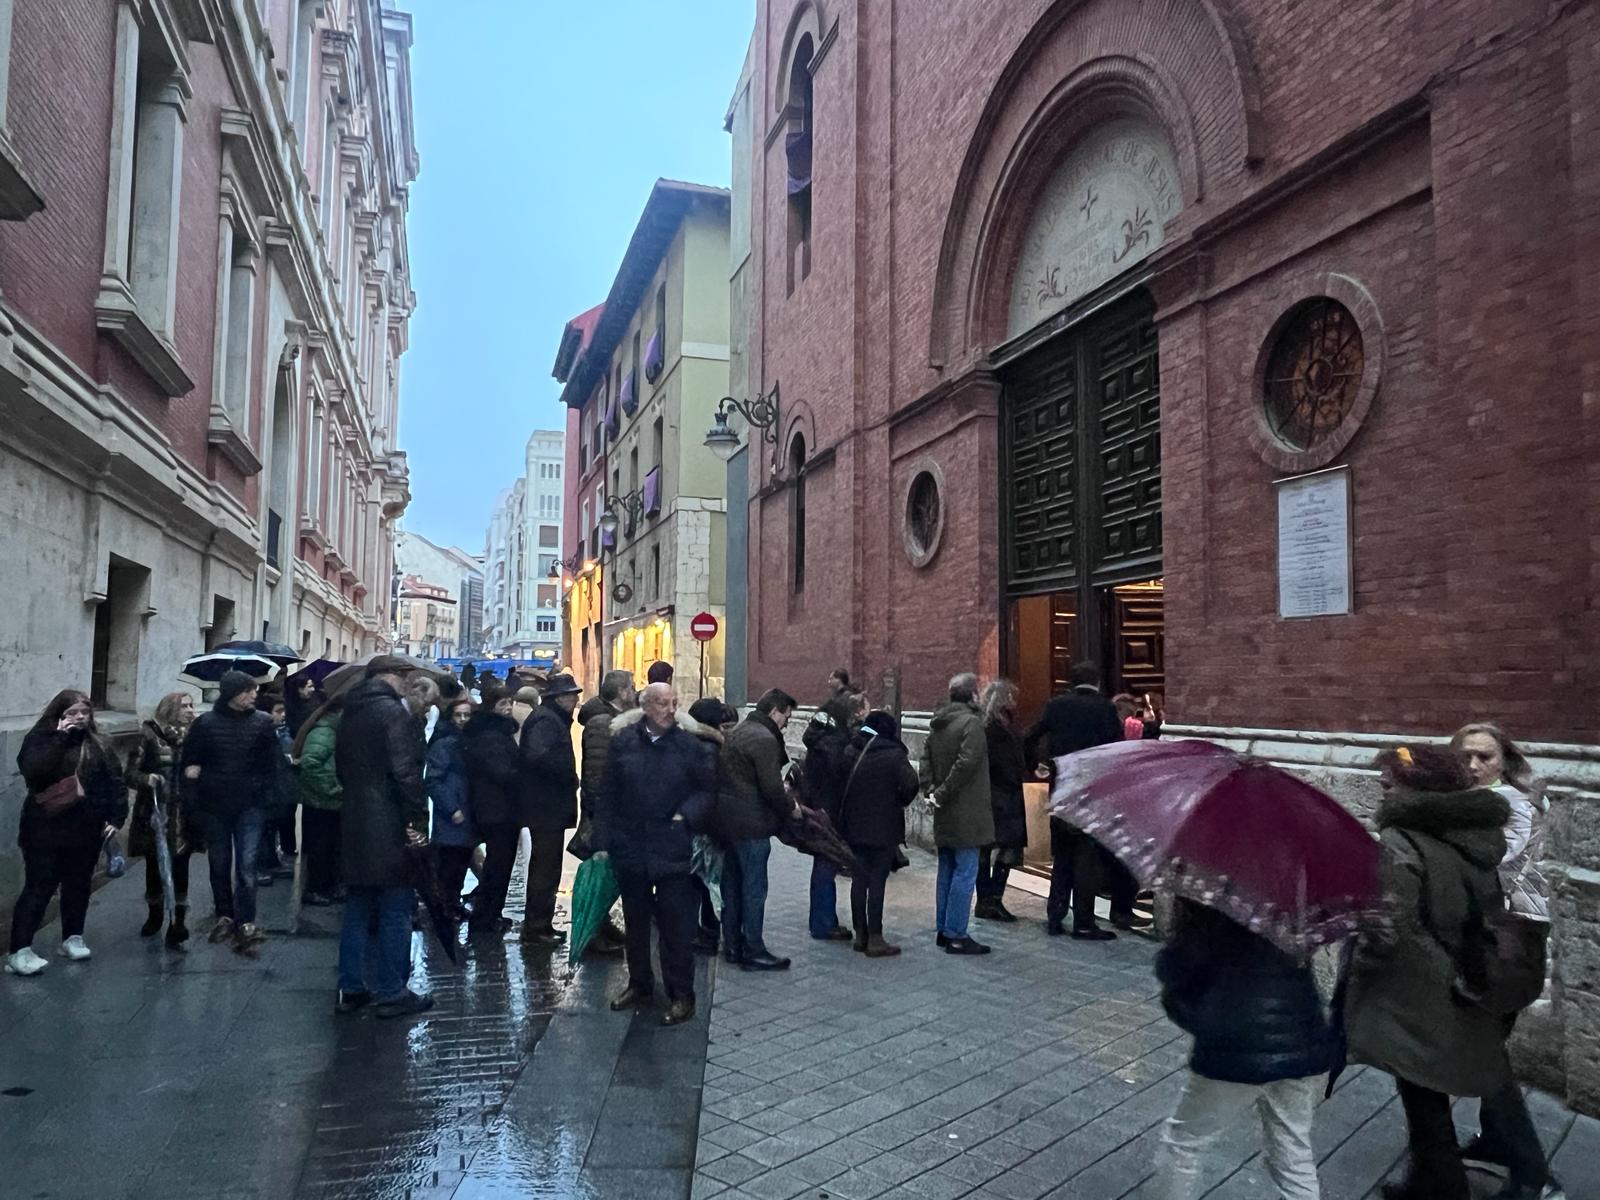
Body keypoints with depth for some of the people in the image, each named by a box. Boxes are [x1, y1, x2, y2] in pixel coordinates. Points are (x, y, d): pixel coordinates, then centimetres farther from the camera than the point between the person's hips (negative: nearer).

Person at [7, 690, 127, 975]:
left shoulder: (98, 743, 4)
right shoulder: (39, 738, -4)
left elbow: (116, 781, 4)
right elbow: (32, 771, -24)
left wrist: (116, 817, -4)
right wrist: (60, 738, -25)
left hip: (86, 830, 4)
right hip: (45, 829, -3)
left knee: (78, 886, 14)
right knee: (39, 888, -3)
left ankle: (73, 938, 28)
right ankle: (19, 951, 2)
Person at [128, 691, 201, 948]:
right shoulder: (149, 735, -3)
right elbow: (131, 773, -4)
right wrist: (147, 778, -22)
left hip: (184, 816, 1)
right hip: (154, 814, -1)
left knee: (179, 869, -3)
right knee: (154, 867, 11)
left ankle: (178, 925, 2)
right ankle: (155, 916, 34)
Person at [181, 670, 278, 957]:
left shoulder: (262, 722, -1)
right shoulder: (205, 723, -1)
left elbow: (270, 763, 1)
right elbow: (190, 761, 8)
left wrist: (266, 795, -7)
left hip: (251, 805, -2)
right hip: (215, 804, 2)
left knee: (246, 865, -8)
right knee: (219, 864, 14)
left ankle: (246, 925, -5)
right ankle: (225, 917, 29)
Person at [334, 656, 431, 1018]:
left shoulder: (350, 714, 14)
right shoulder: (392, 711, -13)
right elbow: (406, 771, -21)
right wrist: (417, 818, -17)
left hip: (354, 824, 8)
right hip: (389, 827, -8)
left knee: (358, 909, 15)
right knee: (395, 911, 0)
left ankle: (350, 989, 21)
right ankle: (392, 993, 5)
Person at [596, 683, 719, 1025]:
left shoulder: (692, 743, -6)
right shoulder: (623, 741, -1)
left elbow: (708, 790, 0)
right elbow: (608, 796, 2)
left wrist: (686, 815, -16)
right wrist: (602, 843, 0)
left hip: (673, 852, -3)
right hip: (630, 849, 3)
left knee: (676, 925, 1)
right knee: (635, 921, 17)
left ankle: (681, 994, 15)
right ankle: (639, 984, 34)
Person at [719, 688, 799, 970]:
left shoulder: (738, 731, 13)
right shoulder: (764, 739, -18)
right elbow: (772, 786, -21)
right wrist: (790, 809, -5)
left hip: (729, 817, 10)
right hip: (751, 823, -10)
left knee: (732, 884, 16)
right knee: (754, 888, -1)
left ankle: (732, 945, 25)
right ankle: (753, 952, 6)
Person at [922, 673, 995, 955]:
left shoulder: (938, 723, 11)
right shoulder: (971, 722, -15)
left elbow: (926, 760, 9)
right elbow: (965, 763, -23)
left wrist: (933, 791, 1)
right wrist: (942, 795, -15)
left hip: (944, 815, 8)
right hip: (965, 813, -8)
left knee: (947, 870, 15)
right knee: (965, 872, -3)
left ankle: (943, 929, 22)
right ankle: (956, 935, -1)